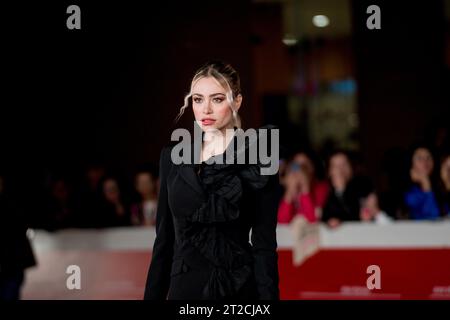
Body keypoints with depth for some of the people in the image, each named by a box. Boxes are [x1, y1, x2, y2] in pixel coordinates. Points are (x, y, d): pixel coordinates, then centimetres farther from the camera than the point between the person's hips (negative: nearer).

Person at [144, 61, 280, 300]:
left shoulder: (257, 158, -4)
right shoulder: (173, 157, 7)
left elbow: (264, 244, -7)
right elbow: (164, 239, 9)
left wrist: (268, 296, -13)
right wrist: (152, 296, 5)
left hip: (239, 289, -3)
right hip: (184, 288, 3)